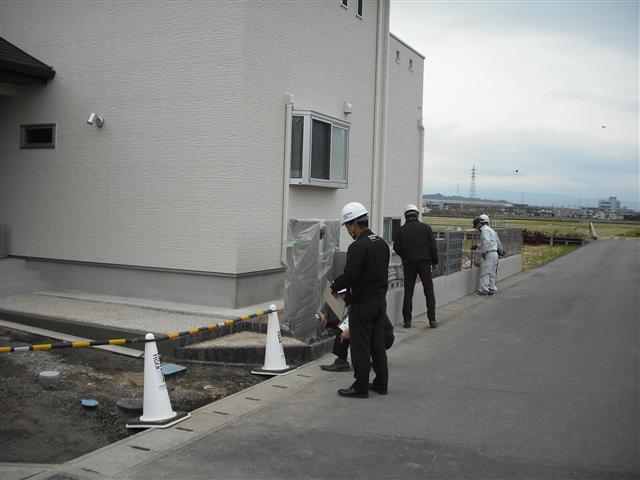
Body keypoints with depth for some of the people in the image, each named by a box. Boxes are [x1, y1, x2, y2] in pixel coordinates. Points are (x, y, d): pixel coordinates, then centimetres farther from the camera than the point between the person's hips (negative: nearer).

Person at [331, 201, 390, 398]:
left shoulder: (358, 247, -20)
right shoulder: (382, 243, 9)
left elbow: (350, 275, -23)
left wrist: (335, 286, -6)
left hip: (362, 304, -9)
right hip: (380, 300, 9)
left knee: (360, 346, 1)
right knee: (377, 344, 16)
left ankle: (361, 387, 8)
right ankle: (381, 383, 23)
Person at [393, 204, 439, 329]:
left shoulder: (402, 230, 3)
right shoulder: (426, 227, 3)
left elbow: (396, 247, -2)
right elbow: (433, 246, 0)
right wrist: (434, 262, 7)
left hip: (408, 263, 1)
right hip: (424, 262, 0)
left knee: (408, 292, 5)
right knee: (429, 291, 6)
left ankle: (407, 321, 4)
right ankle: (432, 319, 2)